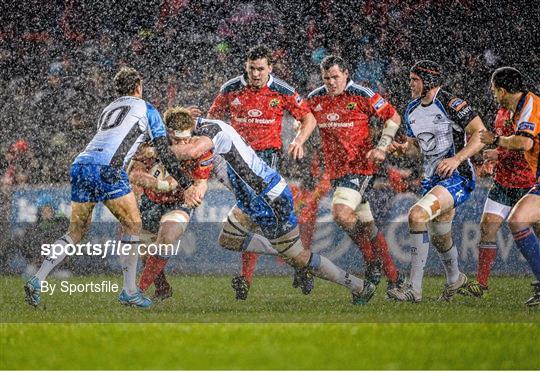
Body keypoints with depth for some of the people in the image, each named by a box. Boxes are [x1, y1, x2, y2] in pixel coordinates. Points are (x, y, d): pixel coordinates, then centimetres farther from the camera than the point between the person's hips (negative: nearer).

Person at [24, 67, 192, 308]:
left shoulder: (107, 110, 32)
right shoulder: (147, 110, 16)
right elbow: (164, 152, 14)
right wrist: (185, 183, 22)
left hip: (80, 164, 6)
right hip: (108, 168, -6)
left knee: (76, 231, 15)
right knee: (132, 224, 9)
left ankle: (37, 281, 2)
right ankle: (129, 292, 7)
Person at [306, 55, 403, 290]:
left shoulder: (362, 96, -8)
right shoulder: (315, 99, 6)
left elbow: (393, 117, 0)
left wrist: (382, 147, -9)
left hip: (360, 167, -6)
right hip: (336, 171, 6)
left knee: (341, 212, -25)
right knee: (367, 225, 8)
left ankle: (370, 257, -4)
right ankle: (393, 277, 15)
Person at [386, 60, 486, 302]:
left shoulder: (451, 105, -14)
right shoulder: (412, 110, 10)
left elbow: (481, 134, -16)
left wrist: (457, 159, -26)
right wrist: (404, 149, -1)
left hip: (458, 177, -9)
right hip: (432, 180, 9)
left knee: (417, 215, -28)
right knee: (438, 237, 20)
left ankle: (414, 289, -26)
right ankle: (455, 279, 51)